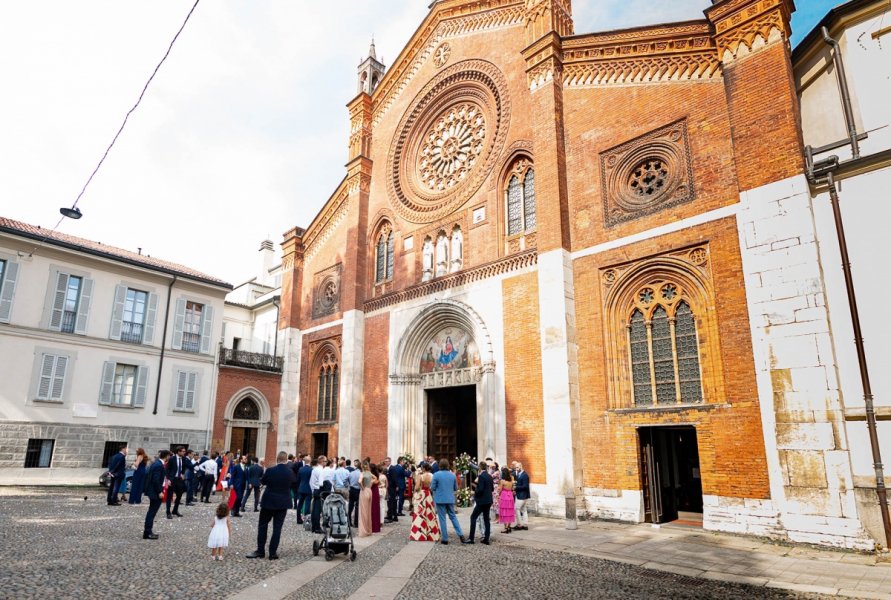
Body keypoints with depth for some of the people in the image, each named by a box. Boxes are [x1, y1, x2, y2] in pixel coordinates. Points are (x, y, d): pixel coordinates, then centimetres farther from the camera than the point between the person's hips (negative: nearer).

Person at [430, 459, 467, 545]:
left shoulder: (436, 475, -11)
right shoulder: (453, 475, 1)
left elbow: (432, 488, -7)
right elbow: (456, 488, 8)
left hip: (440, 499, -3)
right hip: (450, 499, 3)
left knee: (442, 519, 5)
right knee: (453, 517, 14)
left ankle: (445, 539, 8)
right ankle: (461, 535, 5)